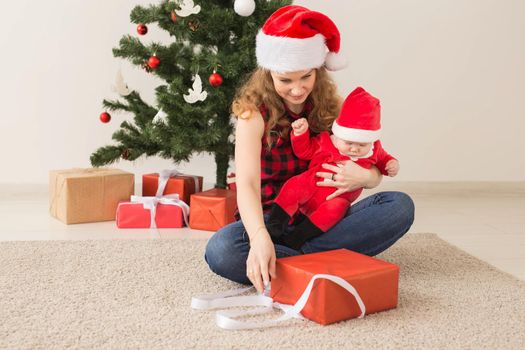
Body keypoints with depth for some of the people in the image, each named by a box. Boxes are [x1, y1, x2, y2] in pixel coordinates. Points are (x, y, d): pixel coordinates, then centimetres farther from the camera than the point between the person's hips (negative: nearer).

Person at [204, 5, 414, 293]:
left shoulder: (333, 107, 0)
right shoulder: (254, 112, -11)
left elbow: (374, 173, 2)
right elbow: (247, 183, -27)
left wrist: (363, 177, -25)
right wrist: (259, 237, -47)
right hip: (272, 220, -3)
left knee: (400, 206, -21)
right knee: (220, 250, -34)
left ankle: (295, 259, -25)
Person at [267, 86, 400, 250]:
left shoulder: (374, 150, 1)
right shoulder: (325, 141, -3)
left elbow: (382, 159, 22)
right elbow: (304, 151, 8)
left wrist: (391, 164, 1)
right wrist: (300, 133, -8)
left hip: (336, 200, 0)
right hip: (310, 189, 0)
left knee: (336, 208, -36)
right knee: (296, 185, -31)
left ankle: (294, 241, -41)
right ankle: (274, 225, -30)